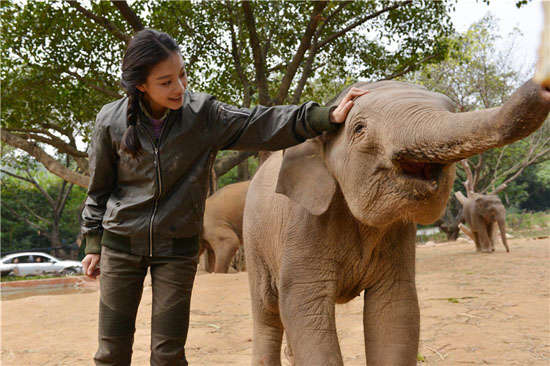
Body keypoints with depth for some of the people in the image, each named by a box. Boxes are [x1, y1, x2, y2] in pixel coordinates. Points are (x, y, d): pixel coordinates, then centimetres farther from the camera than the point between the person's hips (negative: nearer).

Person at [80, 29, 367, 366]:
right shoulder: (111, 122, -7)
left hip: (178, 248, 0)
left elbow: (261, 125, -14)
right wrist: (93, 244, 7)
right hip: (121, 245, 0)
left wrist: (328, 117, -25)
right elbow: (99, 187, 5)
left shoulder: (203, 113, -9)